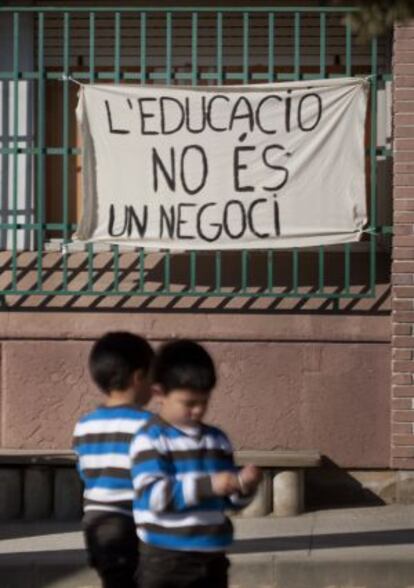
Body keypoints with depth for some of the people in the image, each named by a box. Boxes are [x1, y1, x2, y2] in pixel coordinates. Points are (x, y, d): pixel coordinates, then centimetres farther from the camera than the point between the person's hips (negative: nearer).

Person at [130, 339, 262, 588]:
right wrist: (207, 485, -29)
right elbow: (152, 494, -22)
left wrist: (243, 485, -8)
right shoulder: (150, 439, -10)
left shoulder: (217, 439, 10)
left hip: (211, 557, 6)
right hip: (165, 558, -6)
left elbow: (228, 500, 16)